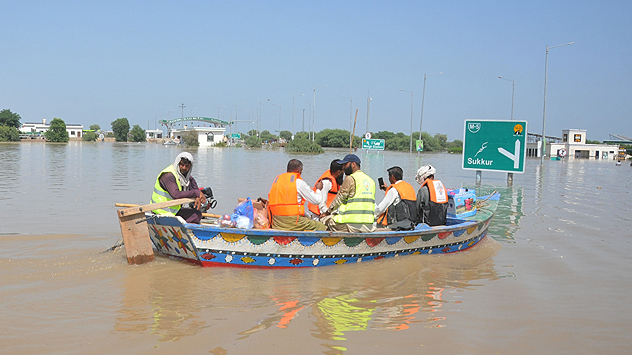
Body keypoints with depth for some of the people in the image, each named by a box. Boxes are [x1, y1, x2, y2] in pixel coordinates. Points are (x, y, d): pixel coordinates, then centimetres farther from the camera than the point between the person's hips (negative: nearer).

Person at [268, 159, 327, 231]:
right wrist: (318, 189, 22)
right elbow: (317, 201, -1)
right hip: (293, 222, -7)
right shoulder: (299, 182, -4)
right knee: (321, 227, 4)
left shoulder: (277, 179, 15)